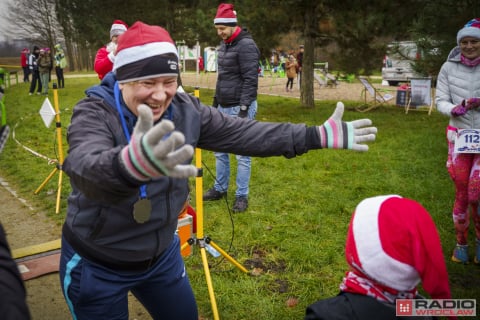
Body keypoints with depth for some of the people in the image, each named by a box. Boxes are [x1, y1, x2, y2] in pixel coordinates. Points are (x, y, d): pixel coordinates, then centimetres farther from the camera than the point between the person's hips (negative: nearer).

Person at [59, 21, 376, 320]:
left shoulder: (185, 110, -10)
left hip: (161, 255, 5)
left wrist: (319, 135, -14)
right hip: (96, 266, -4)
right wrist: (131, 163, -71)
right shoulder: (94, 114, -26)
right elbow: (84, 168, -46)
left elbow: (243, 132, -10)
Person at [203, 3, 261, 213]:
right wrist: (216, 101, 20)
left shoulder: (246, 45, -14)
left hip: (240, 108, -9)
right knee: (220, 150, 15)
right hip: (224, 107, 9)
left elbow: (250, 80, -19)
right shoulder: (224, 44, 13)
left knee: (242, 154, -1)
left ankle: (242, 196, 10)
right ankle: (220, 188, 29)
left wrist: (244, 109, -22)